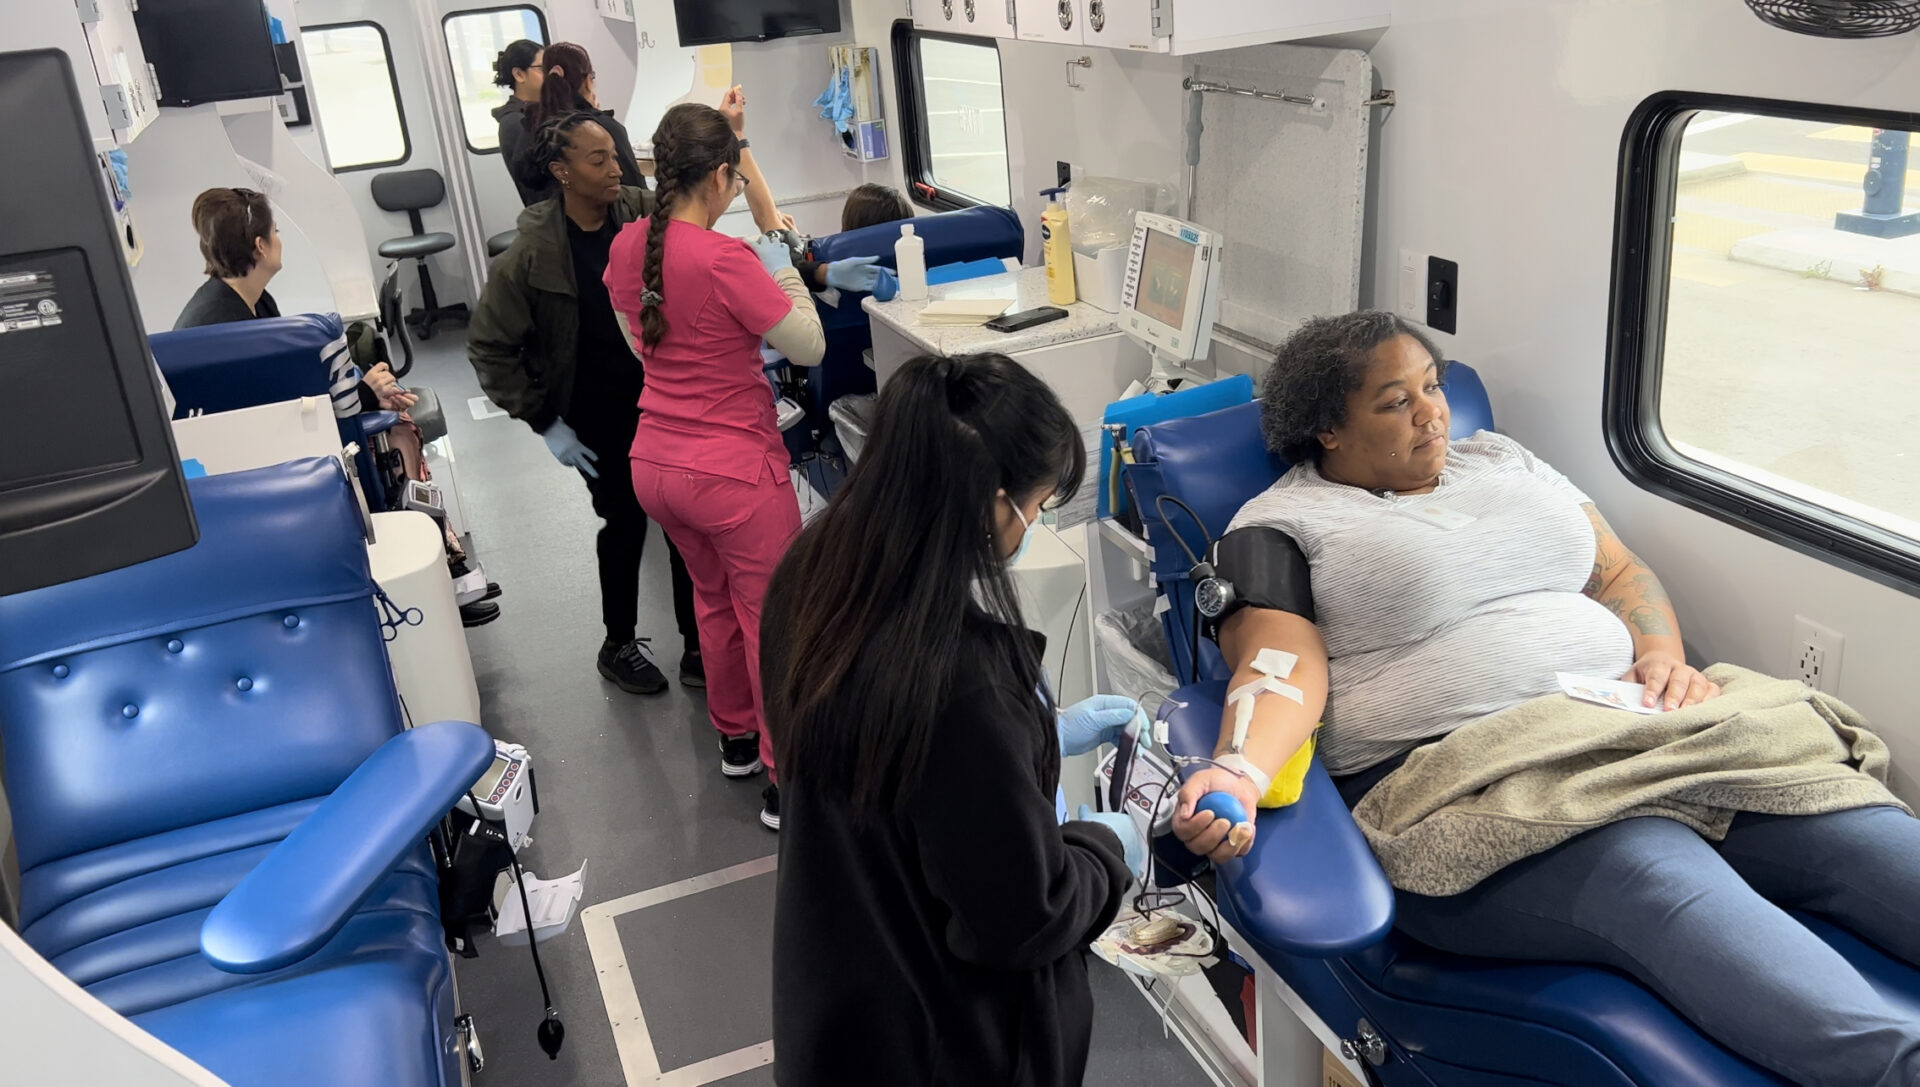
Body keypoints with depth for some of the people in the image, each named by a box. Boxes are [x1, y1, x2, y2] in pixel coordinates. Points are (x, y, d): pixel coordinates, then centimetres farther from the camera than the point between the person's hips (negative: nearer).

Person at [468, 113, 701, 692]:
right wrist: (544, 422, -10)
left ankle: (698, 645, 21)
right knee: (625, 520, 10)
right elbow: (489, 348, -10)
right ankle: (619, 645, 33)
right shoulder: (532, 254, -16)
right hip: (597, 415, -3)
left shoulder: (643, 212, -8)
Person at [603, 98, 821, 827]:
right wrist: (781, 266, 0)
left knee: (716, 600, 27)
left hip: (655, 464, 8)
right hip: (734, 473, -8)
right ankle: (788, 783, 18)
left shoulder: (628, 247, -1)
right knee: (773, 621, 7)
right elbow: (809, 346, -12)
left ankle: (735, 739, 44)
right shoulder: (727, 261, -23)